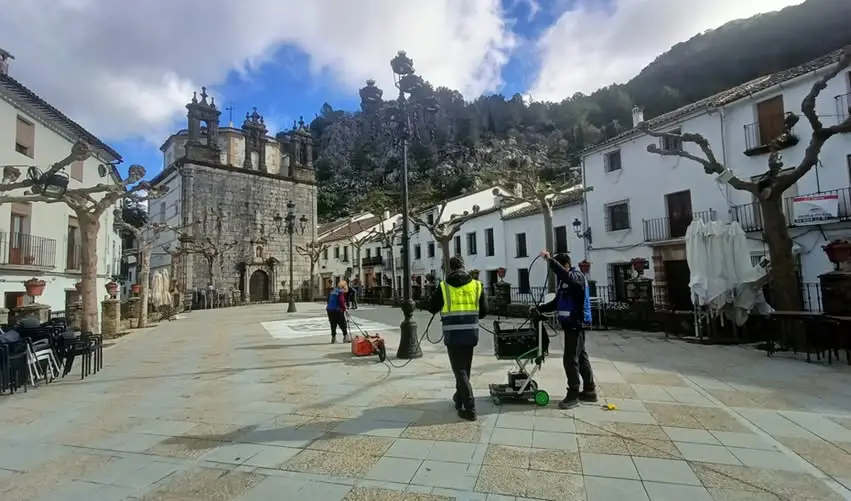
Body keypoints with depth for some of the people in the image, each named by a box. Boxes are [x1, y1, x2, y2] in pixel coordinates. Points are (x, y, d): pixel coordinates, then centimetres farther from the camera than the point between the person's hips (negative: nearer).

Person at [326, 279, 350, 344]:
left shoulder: (333, 291, 15)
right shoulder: (340, 292, -10)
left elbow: (329, 300, 18)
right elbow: (341, 301, -18)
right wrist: (344, 308, -5)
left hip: (329, 309, 8)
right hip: (337, 310, -8)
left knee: (333, 324, 15)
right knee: (343, 324, 3)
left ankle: (333, 337, 18)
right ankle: (345, 337, 5)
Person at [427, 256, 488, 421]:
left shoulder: (444, 286, -4)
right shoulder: (477, 285, 3)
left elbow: (431, 308, 5)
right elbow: (483, 311, 6)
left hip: (453, 334, -3)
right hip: (471, 333, 4)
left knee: (460, 370, 4)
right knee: (464, 369, 20)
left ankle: (470, 408, 1)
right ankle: (459, 398, 38)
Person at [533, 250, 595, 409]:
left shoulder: (577, 276, -13)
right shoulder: (564, 281, 16)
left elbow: (563, 273, -37)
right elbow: (557, 302, 20)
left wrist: (549, 258, -35)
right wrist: (540, 309, 11)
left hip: (575, 324, -10)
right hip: (571, 323, 10)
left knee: (571, 359, -6)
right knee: (581, 357, 15)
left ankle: (573, 395, 3)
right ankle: (589, 391, 25)